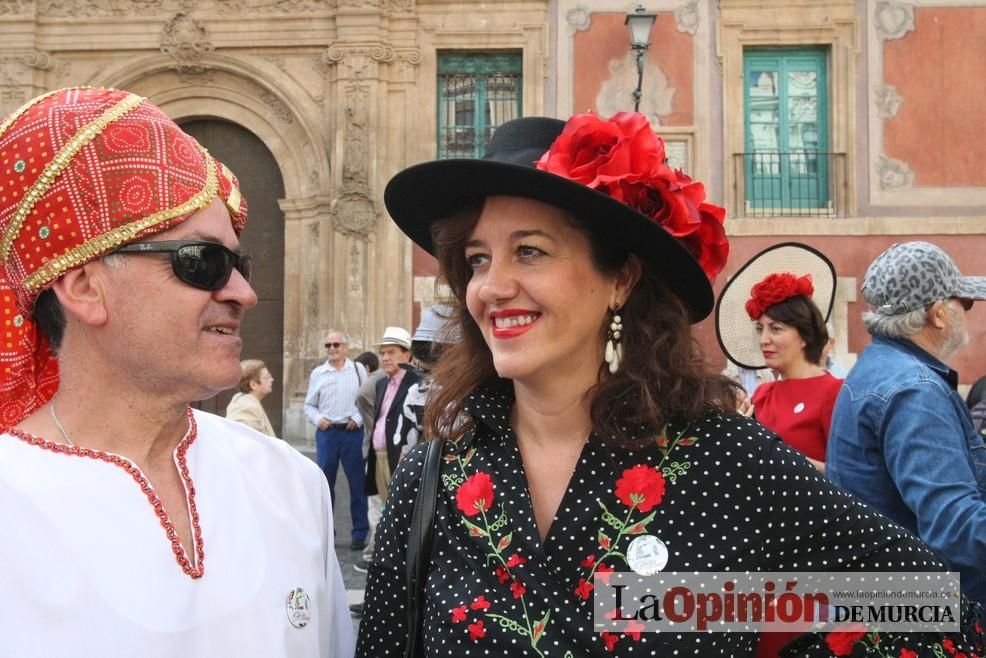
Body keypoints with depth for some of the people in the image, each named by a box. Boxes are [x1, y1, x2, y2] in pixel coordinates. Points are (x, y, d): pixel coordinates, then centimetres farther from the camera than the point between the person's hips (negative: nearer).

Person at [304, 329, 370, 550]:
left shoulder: (358, 369, 4)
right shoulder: (318, 373, 8)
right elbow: (309, 405, 12)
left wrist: (358, 419, -10)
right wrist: (317, 419, -6)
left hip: (352, 432, -2)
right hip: (326, 432, 2)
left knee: (357, 483, 1)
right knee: (325, 483, 5)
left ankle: (360, 534, 10)